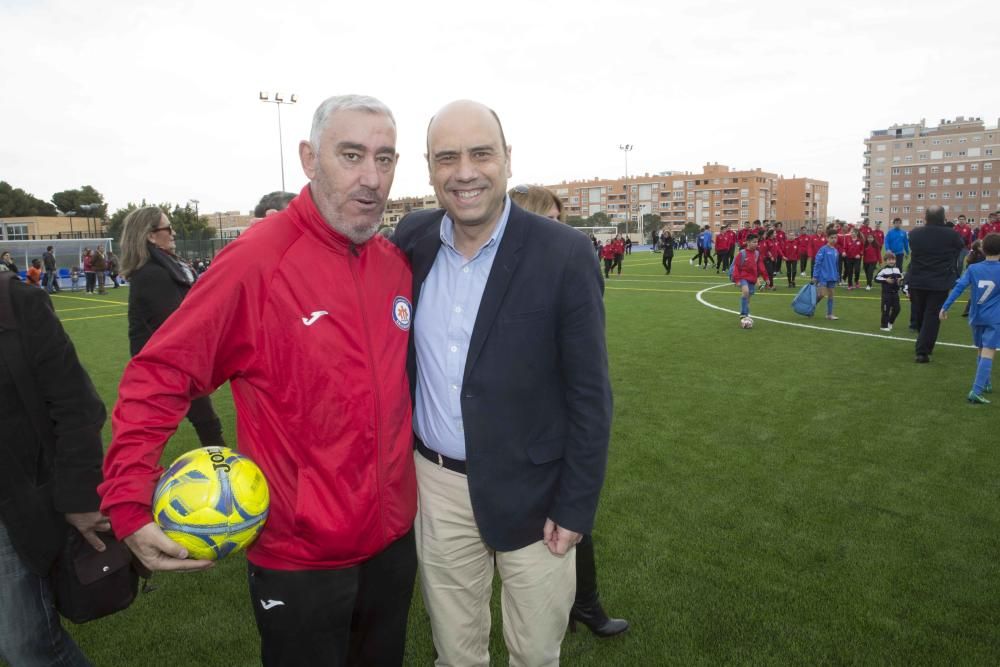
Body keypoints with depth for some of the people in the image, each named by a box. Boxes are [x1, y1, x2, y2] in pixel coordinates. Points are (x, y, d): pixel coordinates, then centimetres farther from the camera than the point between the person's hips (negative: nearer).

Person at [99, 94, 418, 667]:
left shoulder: (399, 264, -2)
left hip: (394, 539, 6)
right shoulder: (255, 260, -19)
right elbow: (159, 377, -13)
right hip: (298, 559, -5)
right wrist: (130, 502, -18)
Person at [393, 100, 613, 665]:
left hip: (531, 491, -3)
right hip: (436, 487, 4)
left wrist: (576, 507, -9)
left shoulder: (564, 254, -15)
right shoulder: (413, 239, -2)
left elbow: (589, 395, -11)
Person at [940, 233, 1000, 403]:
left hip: (976, 317, 4)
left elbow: (958, 288, -7)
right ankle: (976, 391, -21)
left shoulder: (973, 269, -2)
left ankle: (985, 384, 35)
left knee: (981, 351, 21)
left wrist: (945, 307, -5)